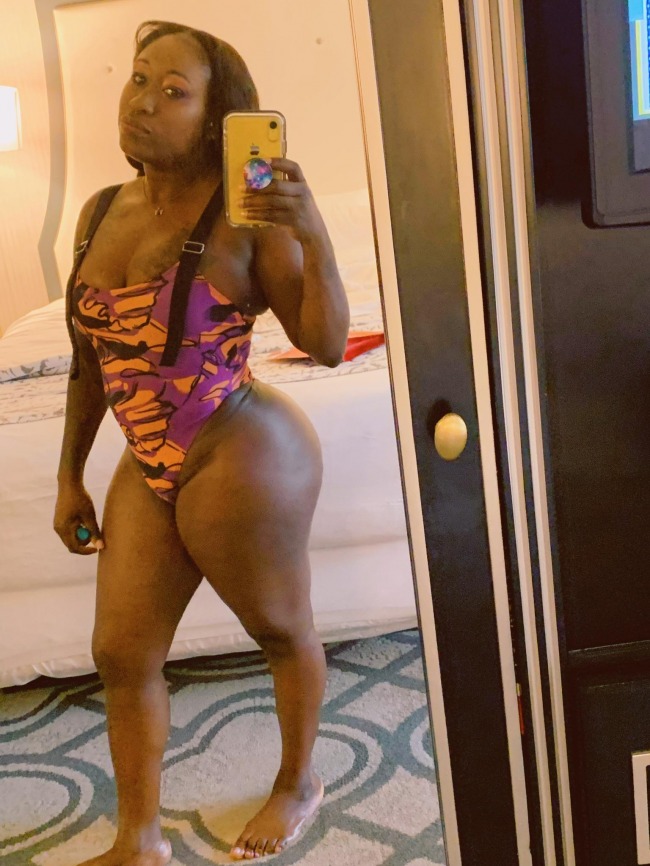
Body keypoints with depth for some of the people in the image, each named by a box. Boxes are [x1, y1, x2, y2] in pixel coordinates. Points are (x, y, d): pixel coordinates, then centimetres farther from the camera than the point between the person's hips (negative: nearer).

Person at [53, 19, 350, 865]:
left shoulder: (244, 214, -13)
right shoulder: (99, 212, 6)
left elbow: (327, 345, -16)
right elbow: (91, 360, 12)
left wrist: (315, 238, -30)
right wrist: (70, 476, 15)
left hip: (245, 462, -7)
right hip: (148, 472, 7)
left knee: (282, 631, 15)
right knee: (122, 654, 14)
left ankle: (300, 781, 43)